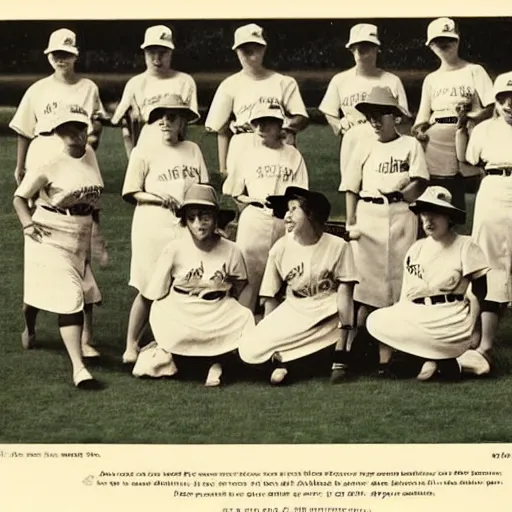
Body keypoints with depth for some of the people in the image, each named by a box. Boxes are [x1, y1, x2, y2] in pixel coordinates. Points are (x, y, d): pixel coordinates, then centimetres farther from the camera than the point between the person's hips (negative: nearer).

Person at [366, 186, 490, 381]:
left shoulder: (465, 246, -3)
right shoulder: (416, 249, 13)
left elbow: (479, 294, -3)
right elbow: (406, 294, 14)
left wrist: (469, 330, -9)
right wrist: (397, 318, 1)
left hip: (449, 321, -8)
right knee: (376, 320, -8)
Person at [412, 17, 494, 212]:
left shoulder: (474, 72, 6)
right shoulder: (431, 79, 18)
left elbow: (491, 108, -3)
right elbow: (422, 118, 16)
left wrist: (470, 117, -21)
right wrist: (419, 129, -7)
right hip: (436, 153, 3)